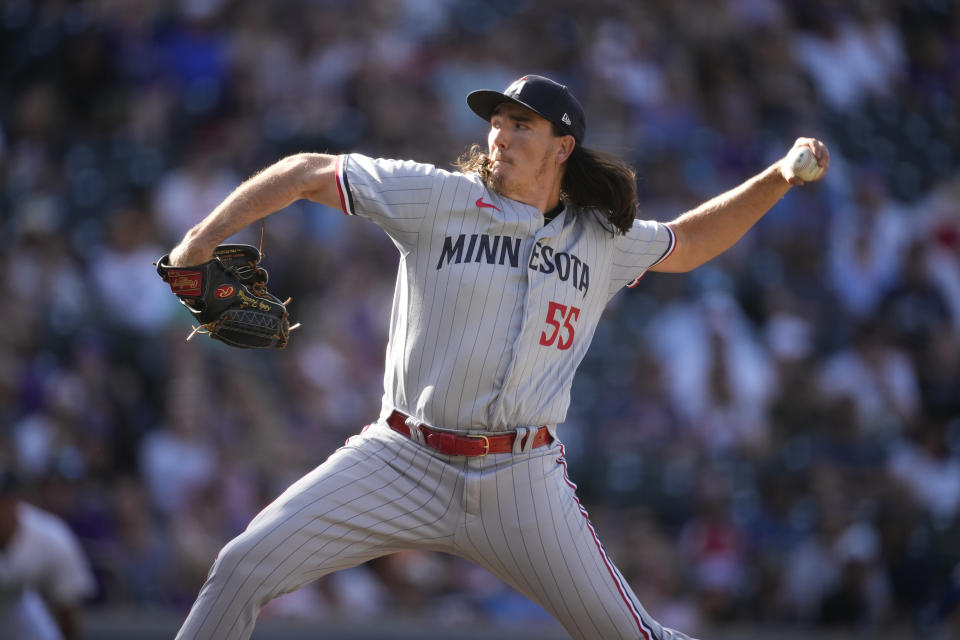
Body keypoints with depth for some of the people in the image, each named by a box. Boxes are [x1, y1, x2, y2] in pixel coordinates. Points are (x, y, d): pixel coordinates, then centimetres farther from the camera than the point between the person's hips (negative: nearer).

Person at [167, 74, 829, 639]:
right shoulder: (437, 198, 0)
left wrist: (780, 178, 17)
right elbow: (309, 173, 2)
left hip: (523, 481, 1)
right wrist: (202, 240, -6)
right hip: (405, 461, -1)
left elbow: (686, 244, 28)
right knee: (246, 566, -15)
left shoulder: (602, 238, 10)